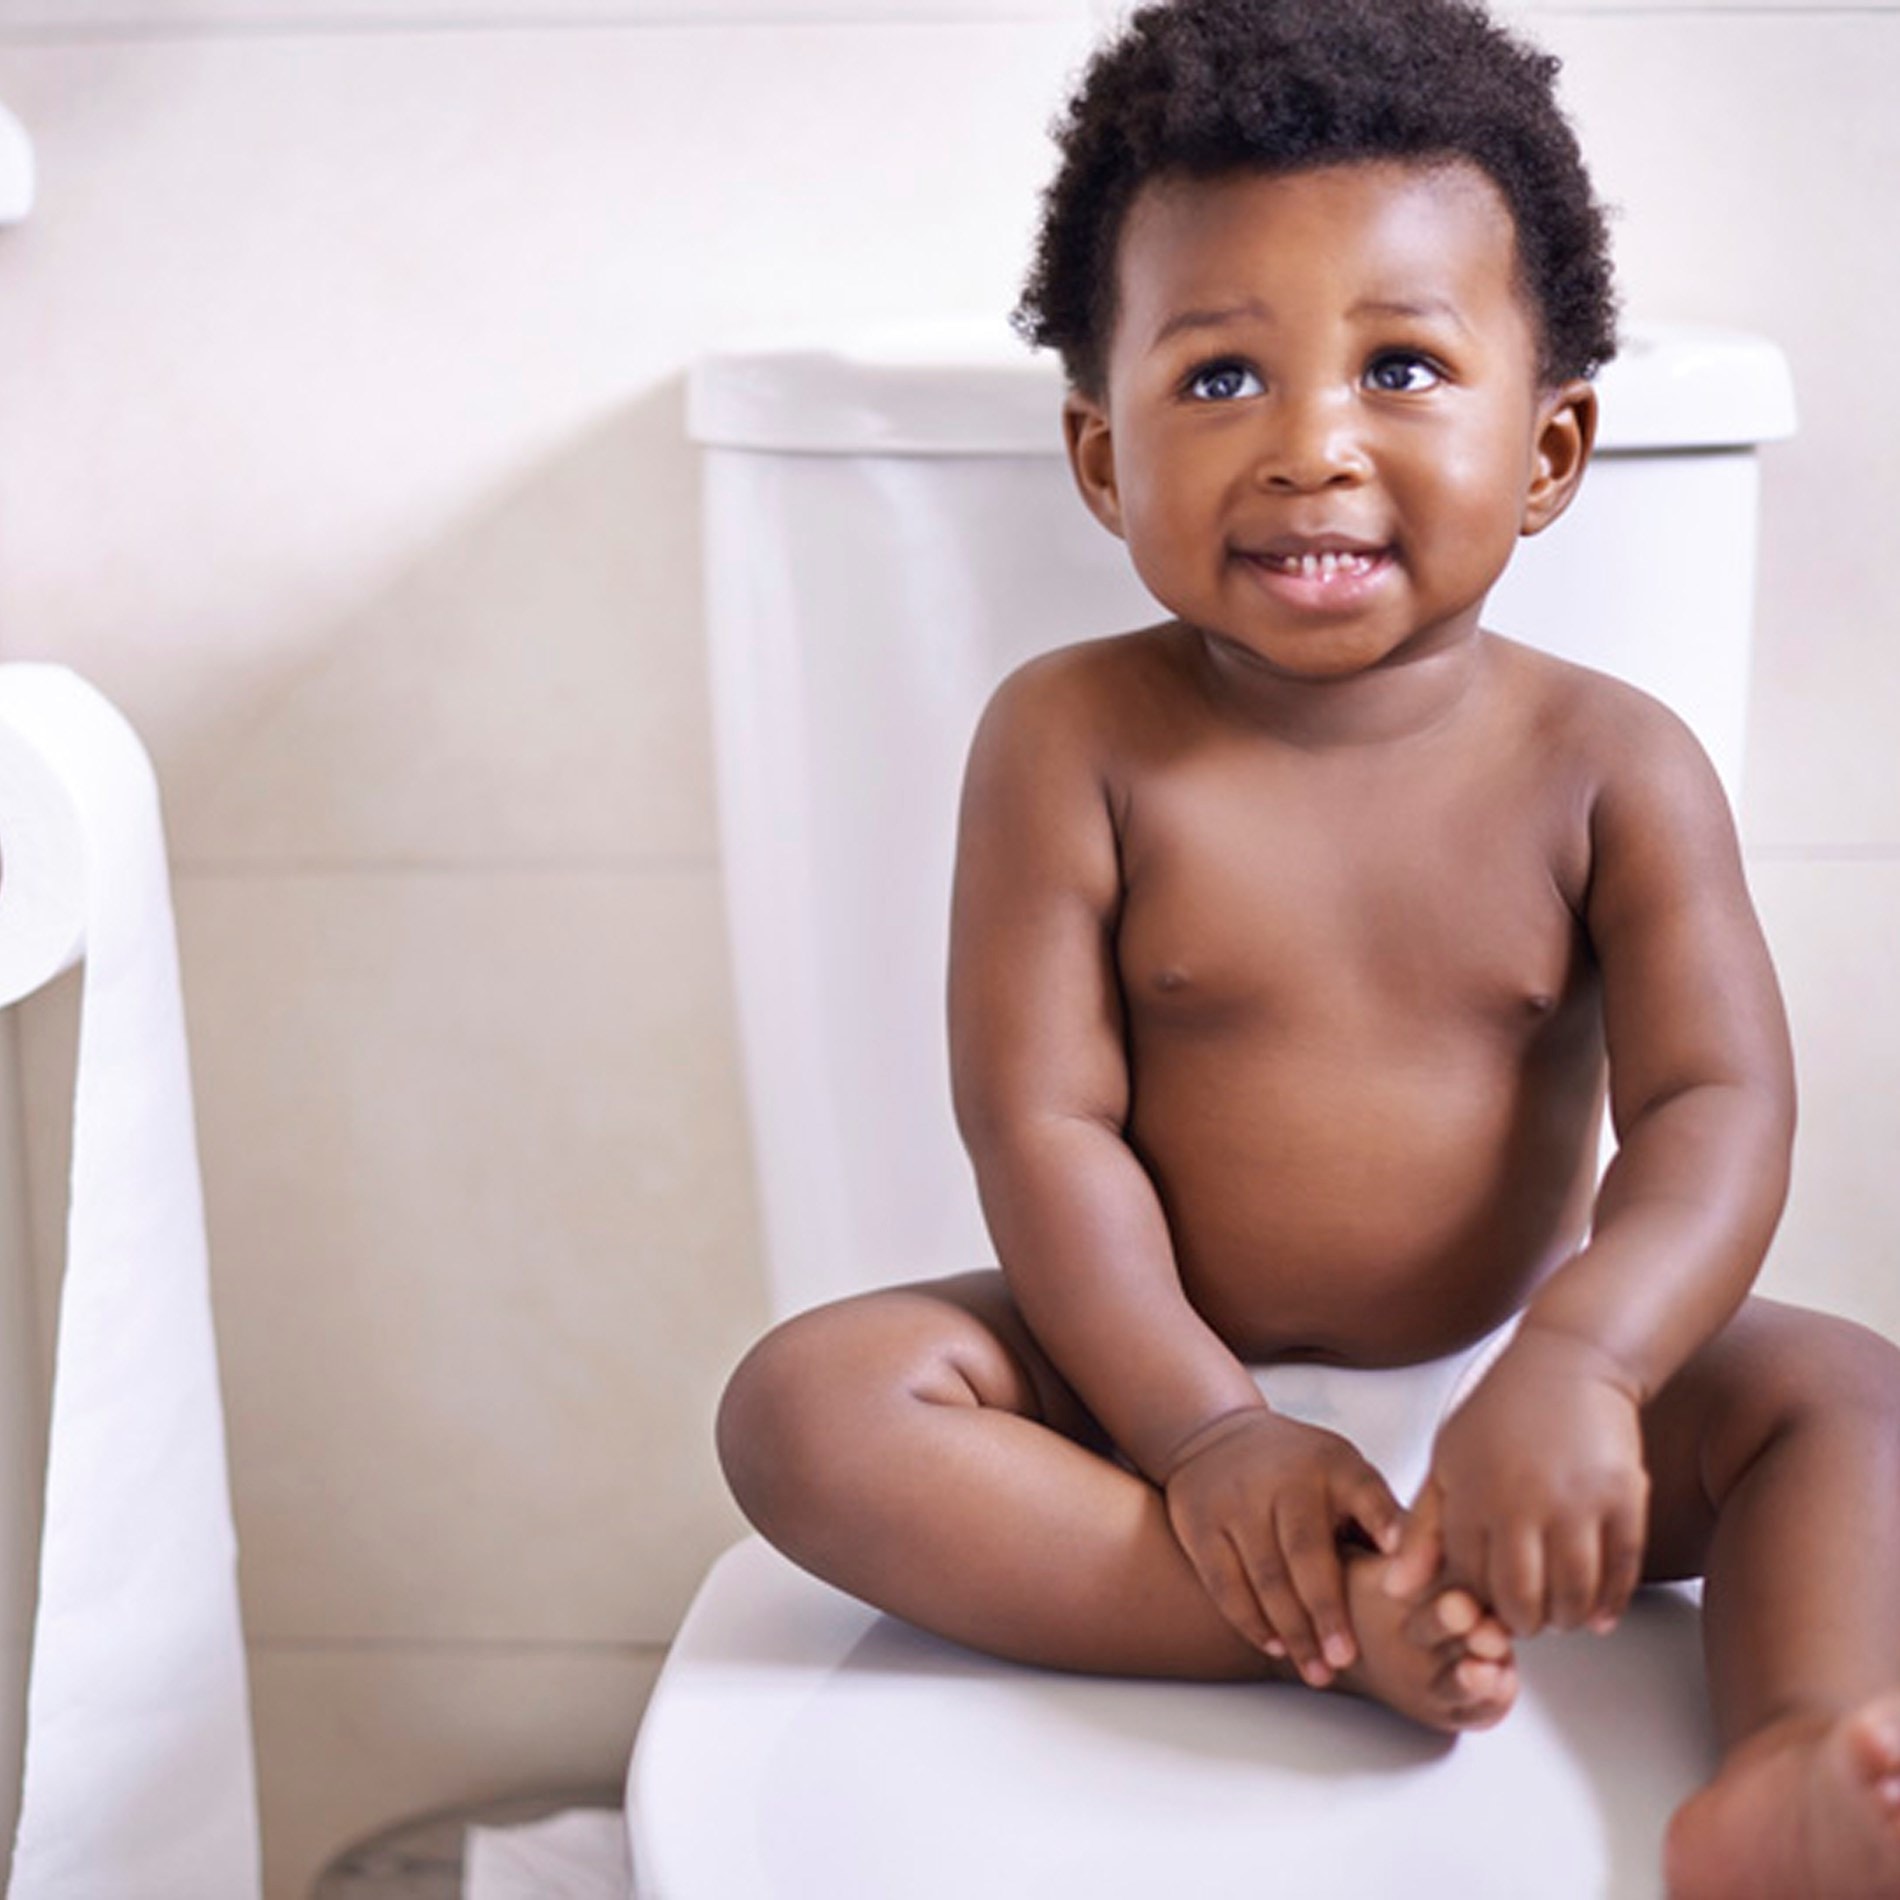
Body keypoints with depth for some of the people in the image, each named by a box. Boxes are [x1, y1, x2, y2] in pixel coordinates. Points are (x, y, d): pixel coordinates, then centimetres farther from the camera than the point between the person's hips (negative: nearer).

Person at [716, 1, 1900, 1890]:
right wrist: (1201, 1428, -24)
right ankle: (1344, 1632, -33)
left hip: (1503, 1366, 2)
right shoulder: (1071, 743, -9)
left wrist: (1573, 1366, -32)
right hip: (1159, 1369, -1)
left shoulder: (1607, 764, -6)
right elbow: (1039, 1123, -13)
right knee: (804, 1400, -24)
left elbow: (1715, 1110, -14)